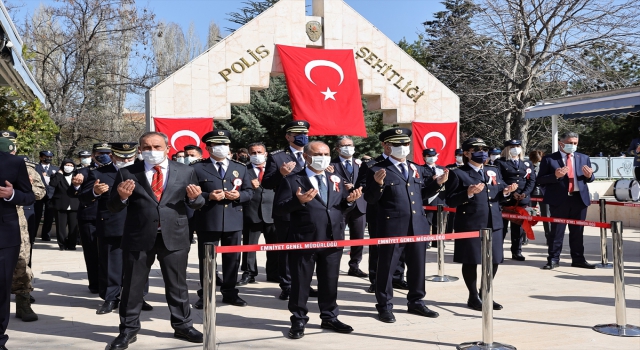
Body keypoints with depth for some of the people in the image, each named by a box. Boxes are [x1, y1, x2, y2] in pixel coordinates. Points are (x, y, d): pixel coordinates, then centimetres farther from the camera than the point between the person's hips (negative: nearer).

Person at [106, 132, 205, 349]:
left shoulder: (185, 172, 3)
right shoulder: (127, 173, 1)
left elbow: (197, 204, 7)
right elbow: (113, 208, 2)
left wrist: (194, 197, -15)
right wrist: (122, 196, -19)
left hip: (174, 236, 1)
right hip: (138, 237, 0)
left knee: (177, 284, 11)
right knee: (132, 286, 9)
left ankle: (182, 325, 26)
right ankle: (129, 330, 23)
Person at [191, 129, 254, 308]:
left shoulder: (240, 168, 12)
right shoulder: (197, 168, 0)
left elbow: (249, 191, 12)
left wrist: (238, 195, -9)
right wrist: (208, 196, -18)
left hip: (234, 221, 3)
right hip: (208, 221, -3)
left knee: (233, 258, 9)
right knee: (206, 258, 5)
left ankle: (230, 293, 22)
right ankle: (205, 295, 17)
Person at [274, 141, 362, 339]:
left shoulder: (336, 180, 13)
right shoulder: (292, 180, -4)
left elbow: (343, 207, 15)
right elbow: (278, 209, -9)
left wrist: (350, 200, -7)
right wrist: (298, 201, -25)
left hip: (333, 240, 4)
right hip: (303, 240, -4)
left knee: (330, 282, 14)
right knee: (300, 282, 6)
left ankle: (329, 318, 29)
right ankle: (298, 321, 20)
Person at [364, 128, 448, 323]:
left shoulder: (417, 169, 14)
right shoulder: (378, 170, -6)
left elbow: (422, 194, 19)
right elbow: (370, 199, -9)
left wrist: (438, 183, 6)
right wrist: (378, 184, -27)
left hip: (418, 226, 6)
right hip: (392, 227, -6)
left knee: (417, 266, 15)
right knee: (386, 267, 4)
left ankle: (416, 302, 30)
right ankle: (384, 307, 16)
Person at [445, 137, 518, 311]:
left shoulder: (494, 171, 15)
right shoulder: (458, 174, -5)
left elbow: (499, 196, 18)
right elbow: (450, 201, -11)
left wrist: (506, 192, -4)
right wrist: (468, 193, -25)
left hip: (494, 224, 6)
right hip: (470, 225, -6)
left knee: (494, 260, 10)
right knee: (471, 261, 3)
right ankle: (473, 297, 19)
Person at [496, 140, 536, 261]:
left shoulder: (527, 164, 16)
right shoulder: (500, 163, 3)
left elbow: (532, 180, 7)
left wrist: (524, 193, -9)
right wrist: (511, 193, -15)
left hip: (523, 200, 3)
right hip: (505, 199, -3)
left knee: (519, 227, 6)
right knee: (501, 226, 0)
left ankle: (517, 252, 14)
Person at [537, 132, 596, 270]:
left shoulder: (584, 158, 12)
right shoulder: (548, 159, -2)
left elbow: (590, 179, 15)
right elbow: (540, 179, -5)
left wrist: (589, 175, -9)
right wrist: (555, 175, -21)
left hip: (580, 198, 4)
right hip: (559, 199, -4)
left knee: (577, 231, 10)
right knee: (557, 231, 1)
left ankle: (578, 259, 19)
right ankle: (553, 259, 7)